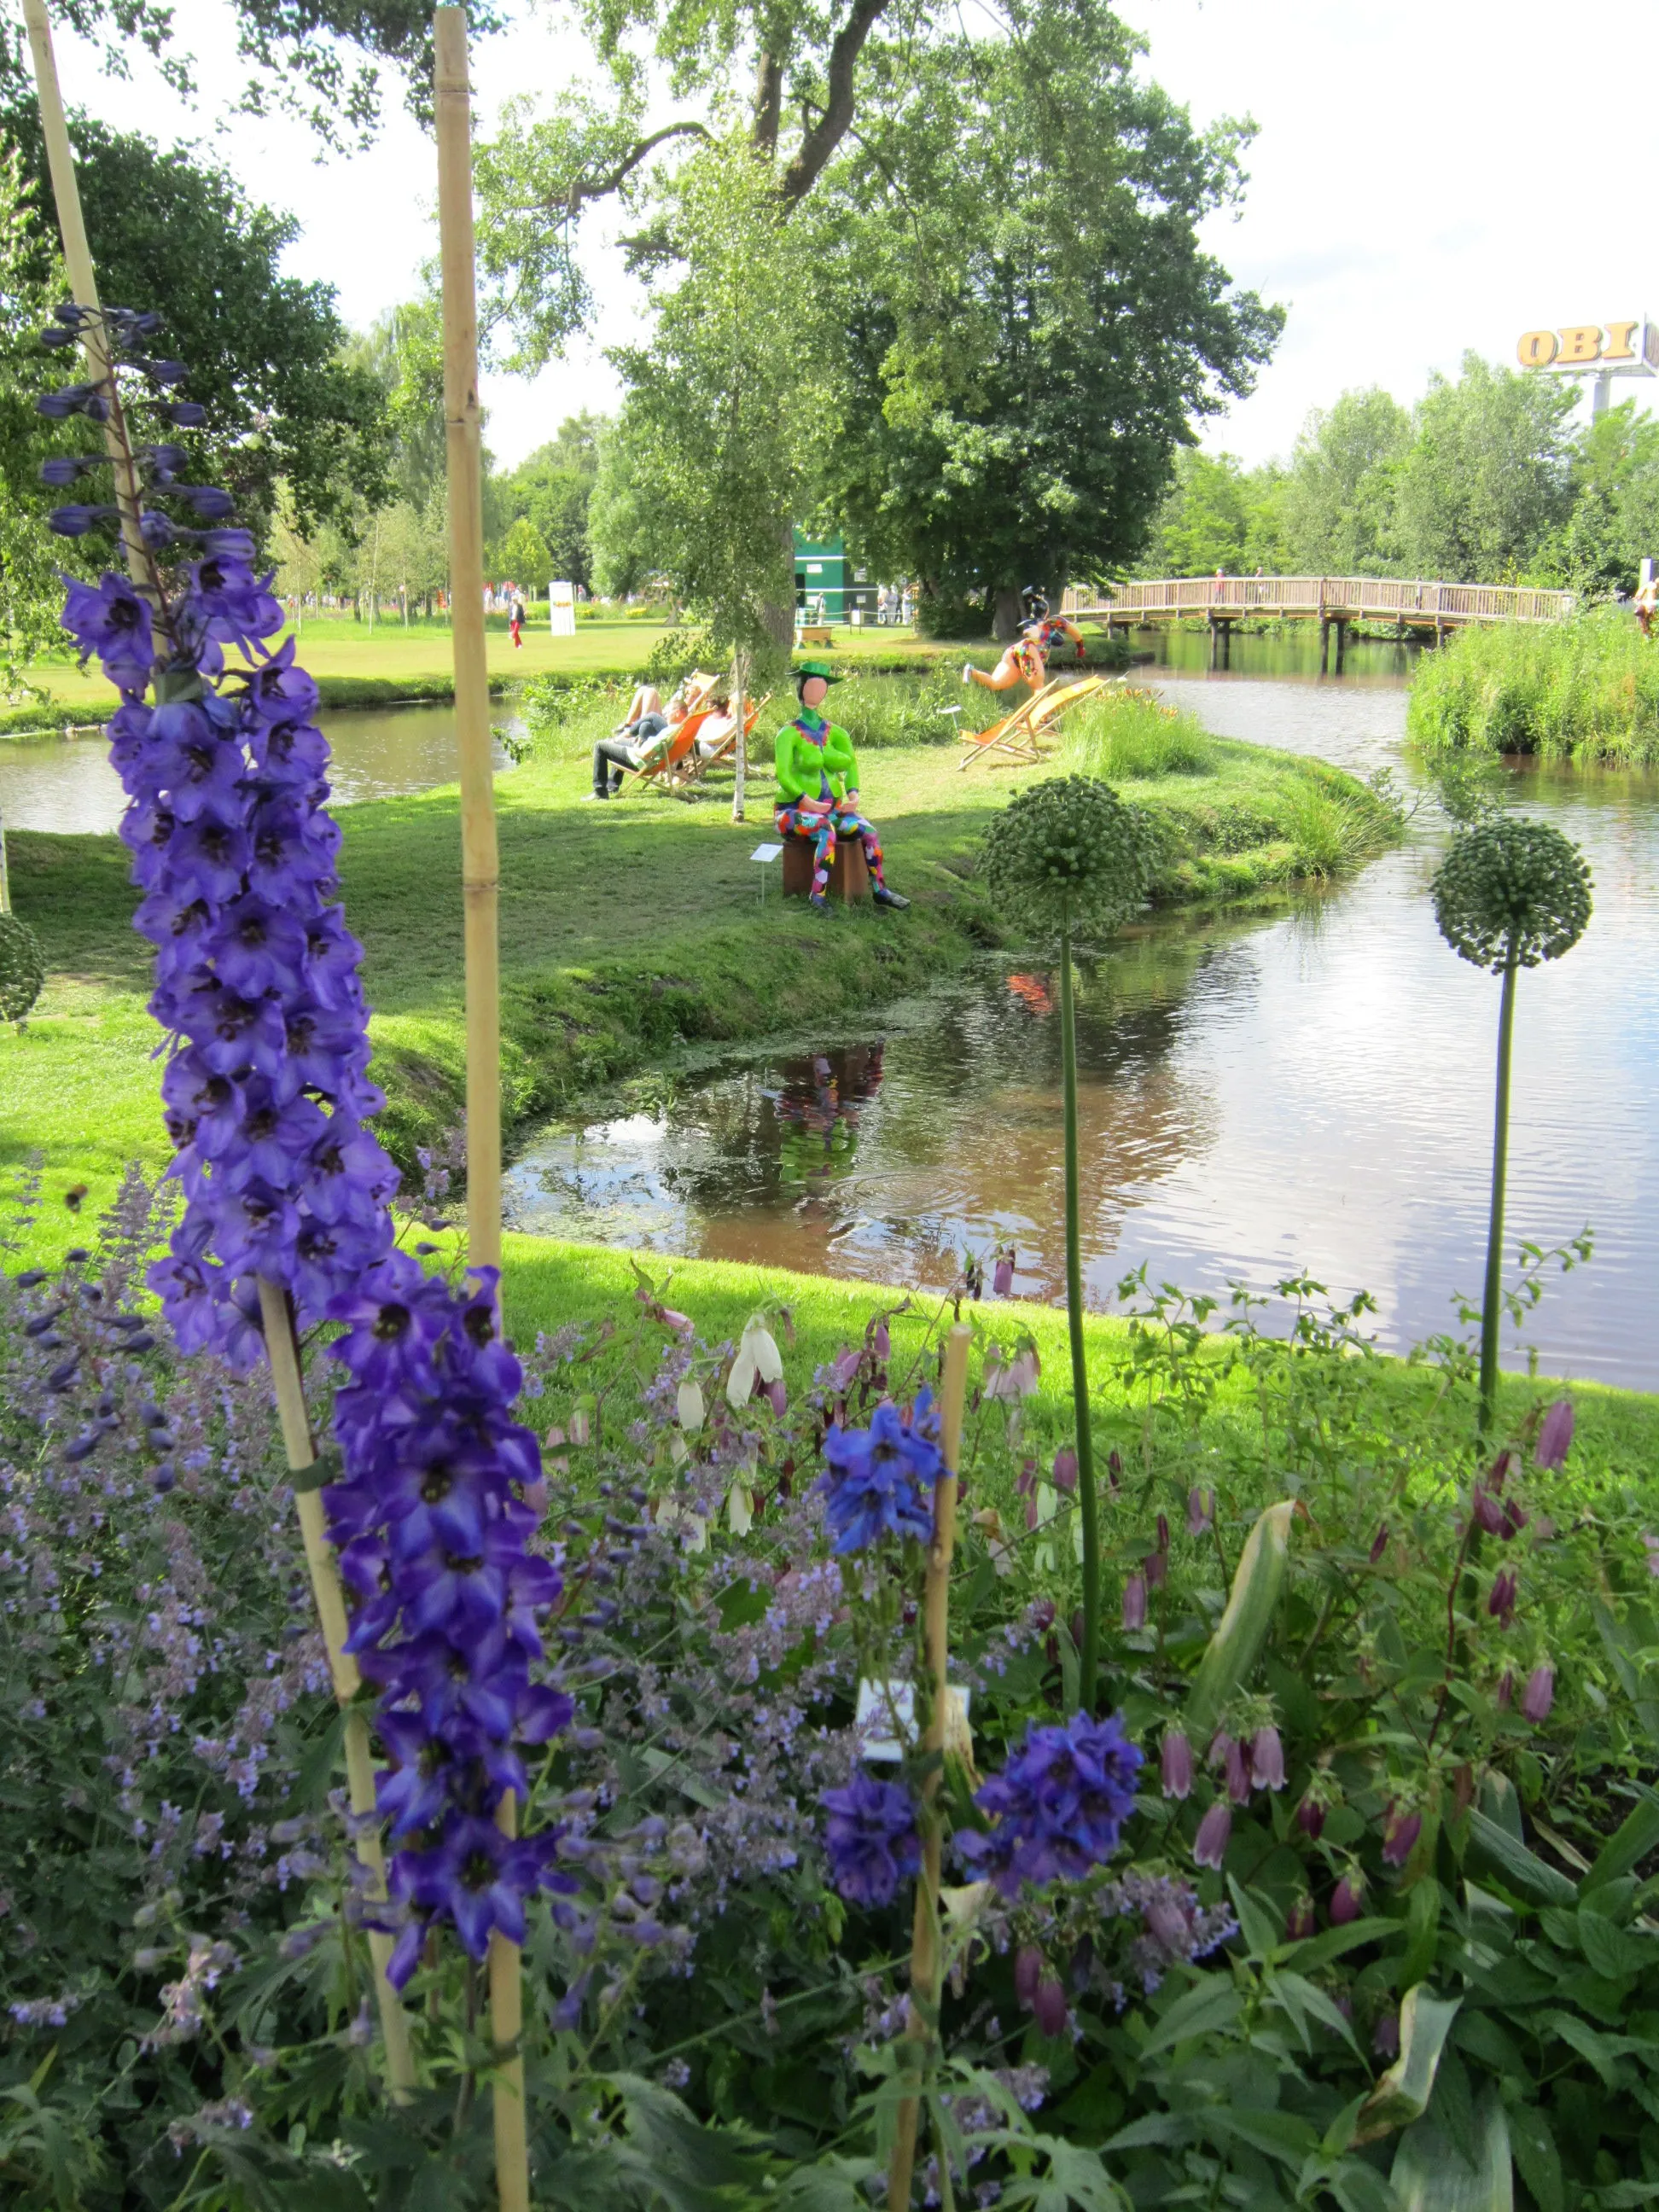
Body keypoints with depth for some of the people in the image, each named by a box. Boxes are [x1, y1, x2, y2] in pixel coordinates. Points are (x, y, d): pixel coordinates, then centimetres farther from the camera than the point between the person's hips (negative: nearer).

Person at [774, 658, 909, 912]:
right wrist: (807, 801, -27)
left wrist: (853, 793, -14)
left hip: (832, 807, 5)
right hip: (795, 810, -5)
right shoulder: (789, 733, -6)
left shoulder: (833, 733, 11)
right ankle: (817, 894, -30)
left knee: (868, 831, -20)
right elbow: (782, 774, -17)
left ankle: (880, 890, -13)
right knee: (827, 831, -36)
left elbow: (849, 762, 5)